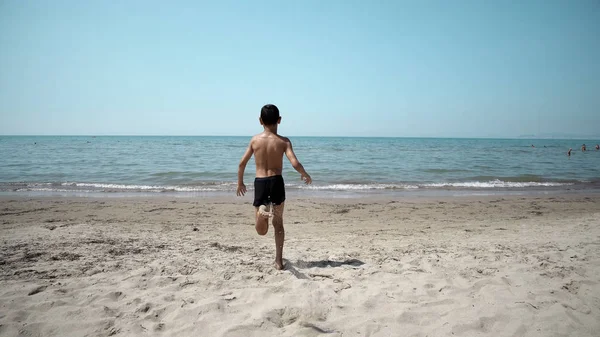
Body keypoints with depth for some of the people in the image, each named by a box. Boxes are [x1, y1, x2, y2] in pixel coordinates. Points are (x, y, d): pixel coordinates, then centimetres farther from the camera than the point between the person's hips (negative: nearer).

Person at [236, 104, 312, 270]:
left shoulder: (255, 139, 4)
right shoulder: (284, 141, -3)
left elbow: (242, 163, 4)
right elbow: (295, 163, -13)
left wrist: (240, 183, 18)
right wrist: (306, 175, 7)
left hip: (259, 183, 1)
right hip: (276, 182, 0)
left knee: (261, 230, 6)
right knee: (278, 223, 19)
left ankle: (262, 213, -30)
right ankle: (279, 260, 20)